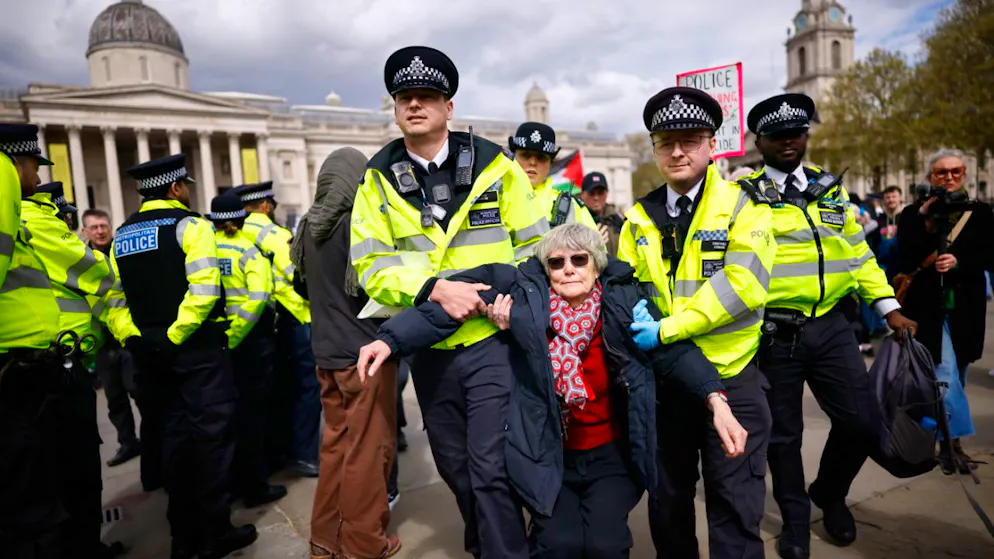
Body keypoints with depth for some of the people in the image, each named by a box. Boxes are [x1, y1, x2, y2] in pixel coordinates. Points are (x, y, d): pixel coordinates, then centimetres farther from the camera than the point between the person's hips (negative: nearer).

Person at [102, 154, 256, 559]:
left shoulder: (122, 236, 13)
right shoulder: (188, 225, -7)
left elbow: (112, 298, 7)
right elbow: (203, 290, -20)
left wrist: (133, 340, 4)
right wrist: (175, 336, -14)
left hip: (152, 354, 7)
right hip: (198, 348, -7)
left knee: (175, 438, 15)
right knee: (211, 436, 1)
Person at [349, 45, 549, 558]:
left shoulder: (494, 166, -2)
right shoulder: (378, 181, 2)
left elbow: (535, 245, 0)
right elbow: (371, 266, -6)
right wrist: (434, 288, -22)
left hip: (492, 342, -3)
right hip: (428, 350, 3)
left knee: (491, 470, -4)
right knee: (456, 468, 19)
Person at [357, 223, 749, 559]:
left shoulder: (624, 301, -6)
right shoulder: (526, 297, -9)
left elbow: (674, 352, -9)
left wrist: (715, 401, -24)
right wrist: (390, 339, -15)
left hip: (610, 454, 1)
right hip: (548, 456, 0)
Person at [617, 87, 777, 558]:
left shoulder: (743, 206, -6)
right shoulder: (639, 217, 7)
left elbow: (743, 285, -19)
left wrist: (666, 330, -23)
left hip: (731, 379, -4)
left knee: (734, 506, 7)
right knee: (667, 501, 19)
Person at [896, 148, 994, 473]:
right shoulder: (913, 213, 2)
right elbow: (904, 260, -9)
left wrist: (959, 262, -18)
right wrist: (924, 219, -16)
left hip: (965, 308, 3)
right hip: (928, 306, -3)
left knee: (954, 375, 11)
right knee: (945, 373, -11)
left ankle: (944, 439, 24)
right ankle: (954, 442, -4)